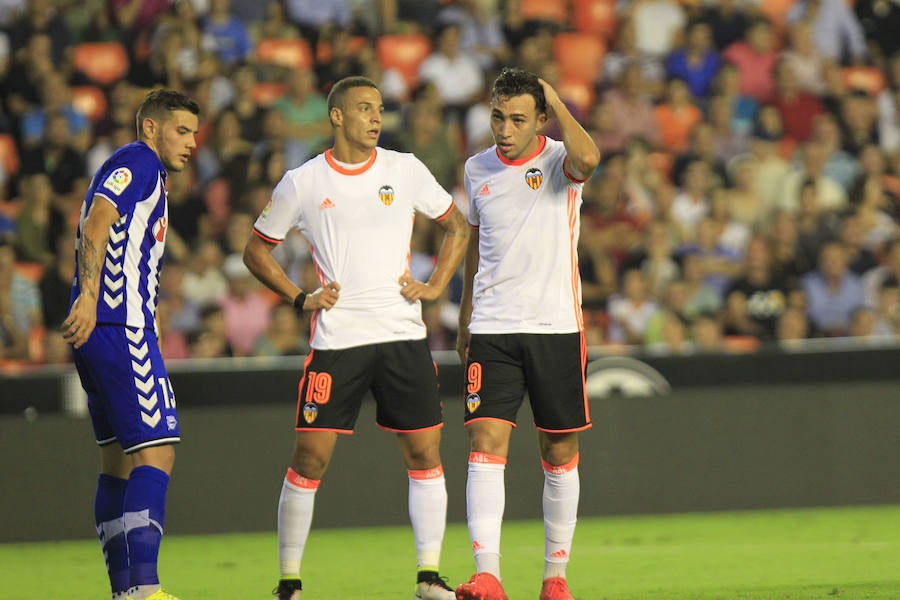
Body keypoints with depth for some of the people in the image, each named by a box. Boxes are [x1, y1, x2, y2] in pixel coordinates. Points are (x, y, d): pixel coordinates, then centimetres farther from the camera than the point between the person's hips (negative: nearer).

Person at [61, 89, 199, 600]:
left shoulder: (149, 174, 25)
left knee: (120, 460, 12)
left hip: (103, 329, 11)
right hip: (121, 328, -11)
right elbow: (95, 226, -19)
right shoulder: (138, 162, -5)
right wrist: (89, 296, -29)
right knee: (156, 452, -15)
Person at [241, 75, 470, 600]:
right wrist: (300, 298, 0)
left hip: (403, 334, 2)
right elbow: (258, 249, 12)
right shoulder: (303, 183, 1)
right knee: (310, 457, -5)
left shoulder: (405, 170, 5)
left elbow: (458, 228, 16)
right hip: (336, 337, -2)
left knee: (425, 453, -1)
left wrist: (435, 286, 3)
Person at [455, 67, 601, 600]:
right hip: (492, 330, 2)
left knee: (560, 453, 5)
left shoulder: (558, 160, -4)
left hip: (557, 326, -2)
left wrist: (557, 103, -17)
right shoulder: (477, 169, 9)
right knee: (486, 442, -12)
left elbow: (588, 160, -31)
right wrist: (466, 320, 27)